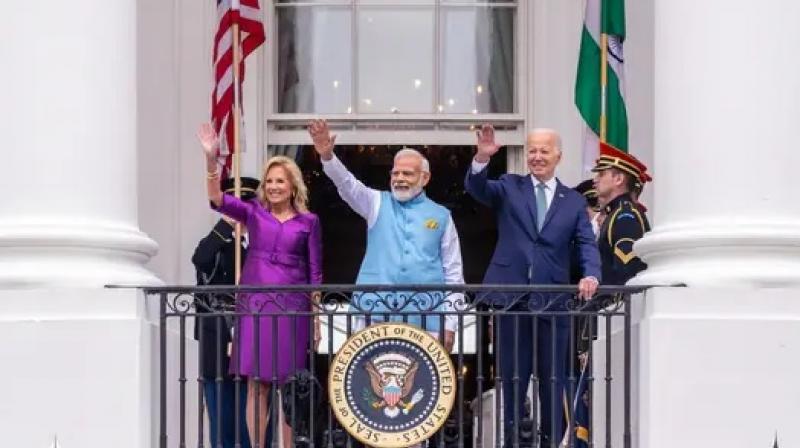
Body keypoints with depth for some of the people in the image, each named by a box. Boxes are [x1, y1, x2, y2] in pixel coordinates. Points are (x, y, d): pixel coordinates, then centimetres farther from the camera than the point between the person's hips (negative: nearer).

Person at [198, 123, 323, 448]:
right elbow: (218, 199, -10)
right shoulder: (254, 212, 7)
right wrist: (211, 159, -23)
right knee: (257, 384, 1)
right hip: (255, 304, 0)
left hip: (292, 306, 0)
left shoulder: (308, 222, 7)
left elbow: (315, 272, 8)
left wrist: (317, 317, 5)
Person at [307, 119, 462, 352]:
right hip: (376, 314, 0)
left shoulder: (441, 216, 10)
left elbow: (453, 273, 10)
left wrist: (450, 325, 4)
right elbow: (347, 184, -6)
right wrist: (327, 156, -26)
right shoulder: (378, 204, 12)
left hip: (425, 320, 0)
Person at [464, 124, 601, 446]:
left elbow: (587, 245, 2)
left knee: (552, 381, 5)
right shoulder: (509, 187, 9)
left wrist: (591, 276, -18)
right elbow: (476, 188, -9)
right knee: (512, 379, 6)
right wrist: (482, 158, -30)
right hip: (512, 298, -1)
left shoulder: (574, 201, 11)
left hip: (553, 300, 1)